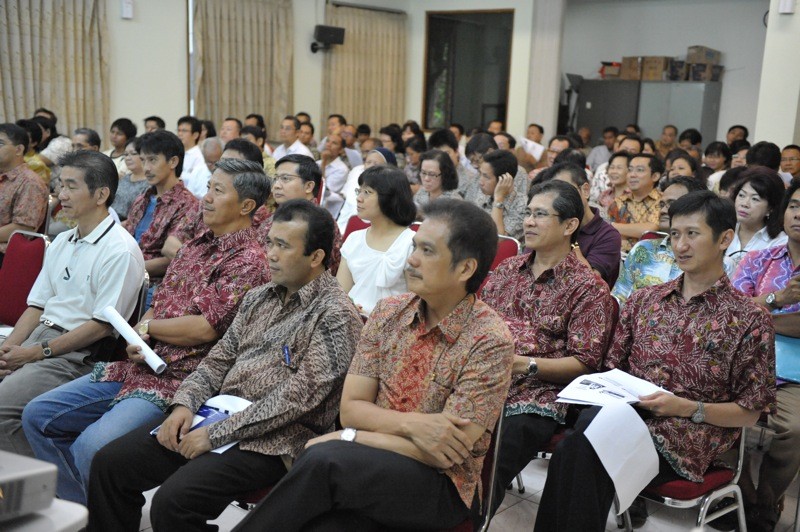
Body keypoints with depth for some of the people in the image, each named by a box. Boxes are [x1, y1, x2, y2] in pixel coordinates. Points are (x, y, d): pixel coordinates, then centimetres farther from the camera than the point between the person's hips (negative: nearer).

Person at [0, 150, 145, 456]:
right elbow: (37, 305, 16)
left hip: (79, 354, -8)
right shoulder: (61, 242, 17)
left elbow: (102, 326, -14)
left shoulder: (120, 250, -11)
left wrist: (38, 352, -13)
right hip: (40, 335, 8)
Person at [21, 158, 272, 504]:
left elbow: (205, 328, -20)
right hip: (136, 367, 9)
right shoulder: (194, 247, 17)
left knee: (90, 446, -26)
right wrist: (136, 336, -4)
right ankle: (79, 509, 16)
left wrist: (147, 326, -4)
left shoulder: (248, 261, -11)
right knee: (38, 416, 6)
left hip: (176, 381, -9)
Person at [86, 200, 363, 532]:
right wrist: (185, 404, -4)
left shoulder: (335, 315, -11)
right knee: (109, 464, -1)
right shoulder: (258, 298, 14)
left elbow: (299, 396, -18)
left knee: (172, 502, -27)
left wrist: (215, 434, -18)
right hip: (217, 415, 8)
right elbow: (219, 359, 16)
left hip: (272, 441, -7)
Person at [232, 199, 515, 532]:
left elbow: (446, 454, -15)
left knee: (323, 460, -30)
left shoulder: (490, 341, -13)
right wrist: (411, 424, -18)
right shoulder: (388, 313, 2)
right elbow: (350, 409, 1)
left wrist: (348, 439, -14)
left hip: (442, 485, -3)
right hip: (374, 466, 3)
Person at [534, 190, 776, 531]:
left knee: (579, 454, -32)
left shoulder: (749, 320, 3)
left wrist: (686, 408, -12)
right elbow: (614, 366, 21)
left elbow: (750, 413, 2)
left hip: (687, 438, -4)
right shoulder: (644, 299, 16)